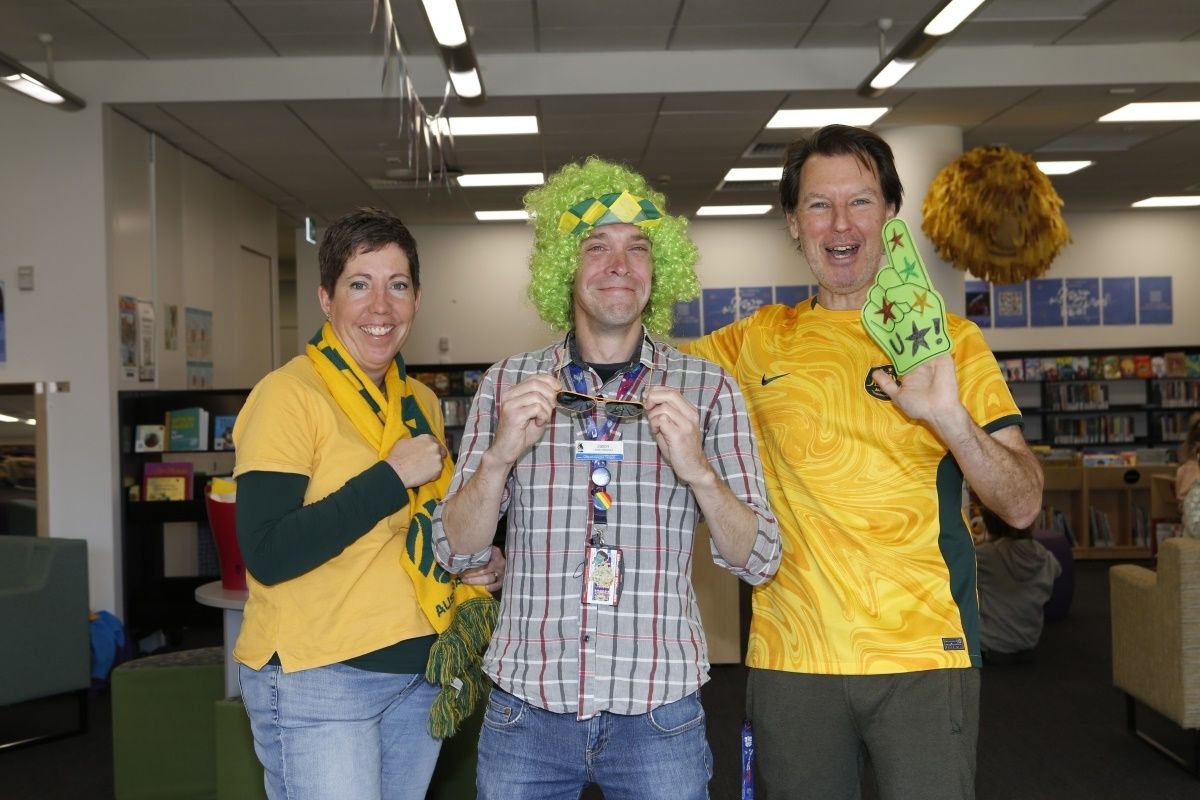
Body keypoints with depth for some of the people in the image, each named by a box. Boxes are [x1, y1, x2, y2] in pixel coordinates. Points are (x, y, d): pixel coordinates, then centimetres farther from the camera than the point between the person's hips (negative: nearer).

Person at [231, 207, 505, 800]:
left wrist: (474, 563, 1)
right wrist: (392, 476, -21)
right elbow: (267, 557, -21)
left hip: (422, 673, 7)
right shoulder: (288, 395, -13)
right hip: (317, 679, -7)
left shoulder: (420, 403, 9)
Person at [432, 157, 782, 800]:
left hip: (658, 713, 0)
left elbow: (757, 560, -2)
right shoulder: (507, 384, 2)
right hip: (527, 706, 1)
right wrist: (501, 454, -15)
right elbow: (455, 551, 2)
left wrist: (698, 470, -19)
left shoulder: (708, 390, 0)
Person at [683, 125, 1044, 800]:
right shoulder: (760, 341, 6)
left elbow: (1023, 505, -5)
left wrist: (950, 420, -22)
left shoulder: (948, 338, 0)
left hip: (924, 654, -2)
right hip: (790, 659, 2)